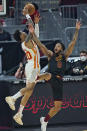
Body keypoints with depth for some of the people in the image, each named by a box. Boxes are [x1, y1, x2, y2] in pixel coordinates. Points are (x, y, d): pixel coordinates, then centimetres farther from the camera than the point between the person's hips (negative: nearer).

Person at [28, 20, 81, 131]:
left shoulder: (65, 55, 10)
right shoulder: (50, 54, 7)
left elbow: (73, 43, 3)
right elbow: (40, 45, -1)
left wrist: (77, 30, -4)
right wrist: (33, 34, -11)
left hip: (58, 81, 2)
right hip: (51, 78, -2)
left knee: (58, 106, 6)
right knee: (48, 75, -41)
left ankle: (45, 120, 24)